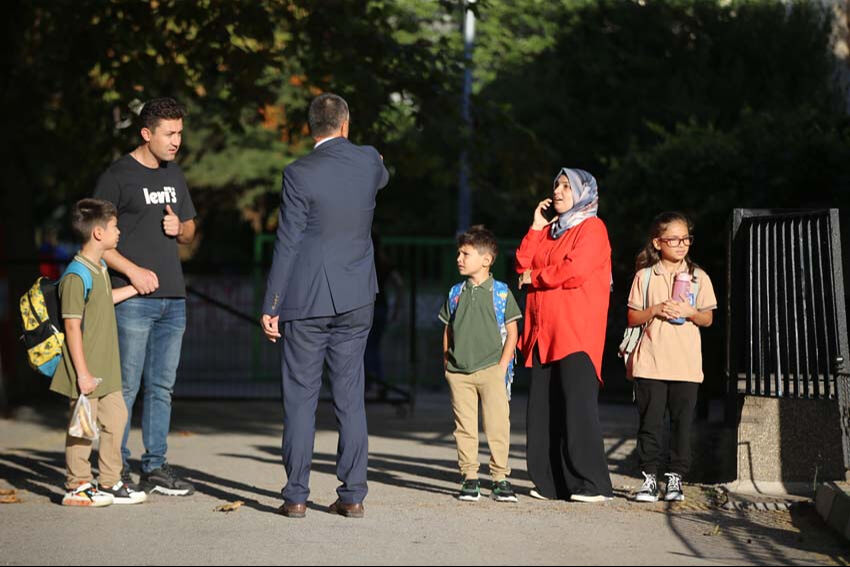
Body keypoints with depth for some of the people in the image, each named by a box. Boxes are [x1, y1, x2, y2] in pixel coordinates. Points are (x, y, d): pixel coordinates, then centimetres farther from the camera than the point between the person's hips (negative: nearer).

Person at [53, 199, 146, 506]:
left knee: (116, 417, 12)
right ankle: (77, 487, 9)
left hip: (107, 369, 9)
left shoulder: (100, 269, 9)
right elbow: (72, 326, -20)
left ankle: (110, 483, 21)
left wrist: (135, 288, 39)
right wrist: (82, 373, -20)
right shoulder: (77, 276, -20)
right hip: (86, 371, -9)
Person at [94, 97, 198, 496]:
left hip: (173, 298, 7)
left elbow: (189, 231, 26)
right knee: (126, 386, -5)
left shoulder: (174, 176, 16)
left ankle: (155, 468, 13)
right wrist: (133, 271, -16)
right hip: (133, 298, -7)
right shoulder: (118, 176, -5)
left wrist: (179, 228, 2)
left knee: (162, 387, 8)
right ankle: (116, 469, 1)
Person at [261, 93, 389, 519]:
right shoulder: (369, 161, 1)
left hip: (305, 300, -4)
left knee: (300, 399, 2)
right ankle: (352, 495, 7)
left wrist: (271, 306, -5)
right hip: (355, 301, 4)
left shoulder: (300, 173, -11)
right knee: (350, 399, 7)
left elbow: (287, 245, -10)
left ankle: (296, 496, 2)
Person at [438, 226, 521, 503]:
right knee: (464, 427, 3)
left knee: (497, 425, -5)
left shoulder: (500, 292, 1)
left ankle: (500, 478, 0)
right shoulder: (456, 293, 11)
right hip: (458, 373, 3)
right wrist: (446, 361, 7)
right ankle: (469, 478, 8)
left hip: (490, 369, -3)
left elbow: (512, 331, 2)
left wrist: (503, 365, -6)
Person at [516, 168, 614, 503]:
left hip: (576, 333, -8)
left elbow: (575, 270, -16)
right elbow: (523, 266, 14)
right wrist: (536, 228, 7)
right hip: (544, 334, 8)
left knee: (578, 407, -13)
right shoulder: (550, 230, 23)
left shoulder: (591, 228, -2)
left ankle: (592, 484, -13)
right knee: (544, 410, 4)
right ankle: (551, 483, 9)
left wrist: (534, 277, -2)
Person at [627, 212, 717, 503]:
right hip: (650, 362, -1)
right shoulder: (644, 276, 5)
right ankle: (650, 476, 5)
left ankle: (676, 477, 8)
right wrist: (655, 310, -12)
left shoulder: (698, 277, 7)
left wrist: (690, 312, -12)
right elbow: (632, 318, 5)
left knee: (682, 422, 2)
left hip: (686, 365, 1)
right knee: (650, 421, -1)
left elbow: (708, 319, 8)